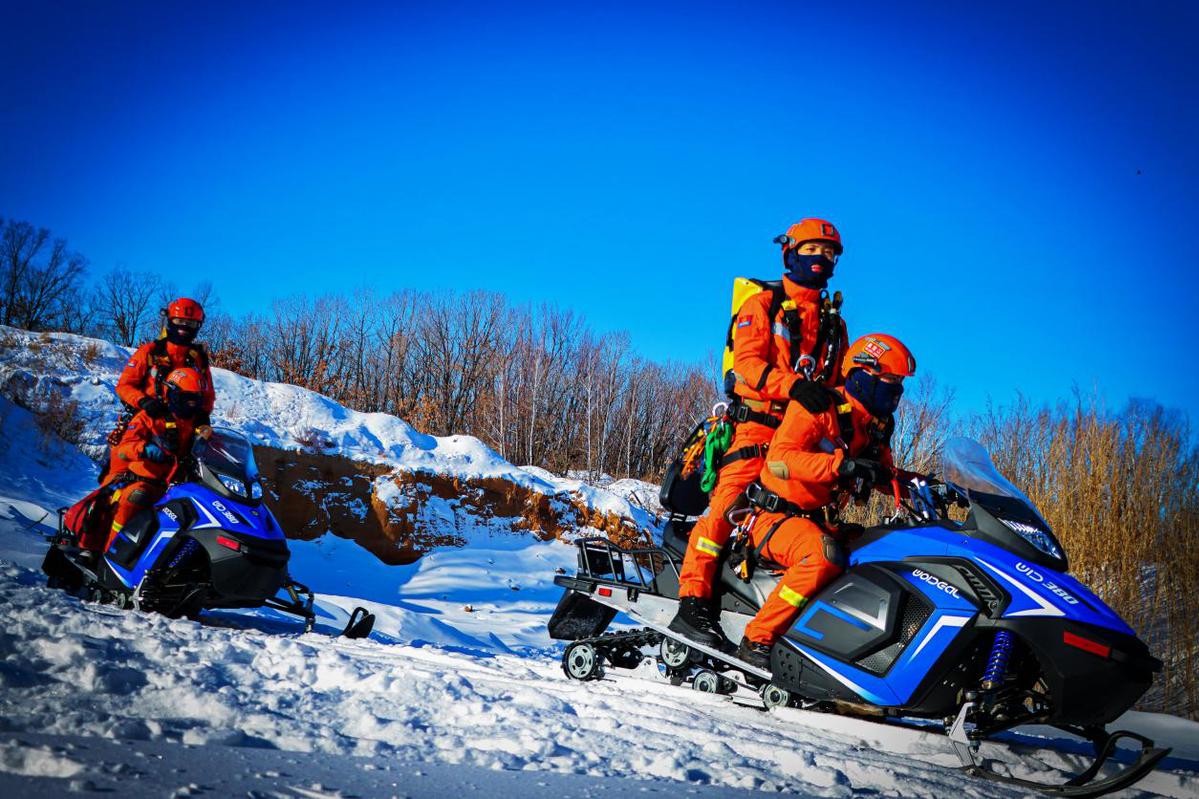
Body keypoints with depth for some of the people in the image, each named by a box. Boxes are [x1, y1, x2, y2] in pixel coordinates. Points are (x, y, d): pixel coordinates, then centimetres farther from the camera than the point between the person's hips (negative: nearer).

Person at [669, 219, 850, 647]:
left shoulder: (834, 324, 24)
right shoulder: (762, 306, 7)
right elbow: (748, 363, -8)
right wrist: (793, 386, -25)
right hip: (759, 423, -6)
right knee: (728, 503, -19)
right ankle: (693, 600, -22)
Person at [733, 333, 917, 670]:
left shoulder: (876, 427, 12)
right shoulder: (818, 407, -13)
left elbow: (885, 475, 23)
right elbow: (778, 458, -27)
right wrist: (840, 465, -36)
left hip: (821, 524, 9)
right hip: (775, 516, -8)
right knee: (823, 556, -36)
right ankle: (757, 640, -30)